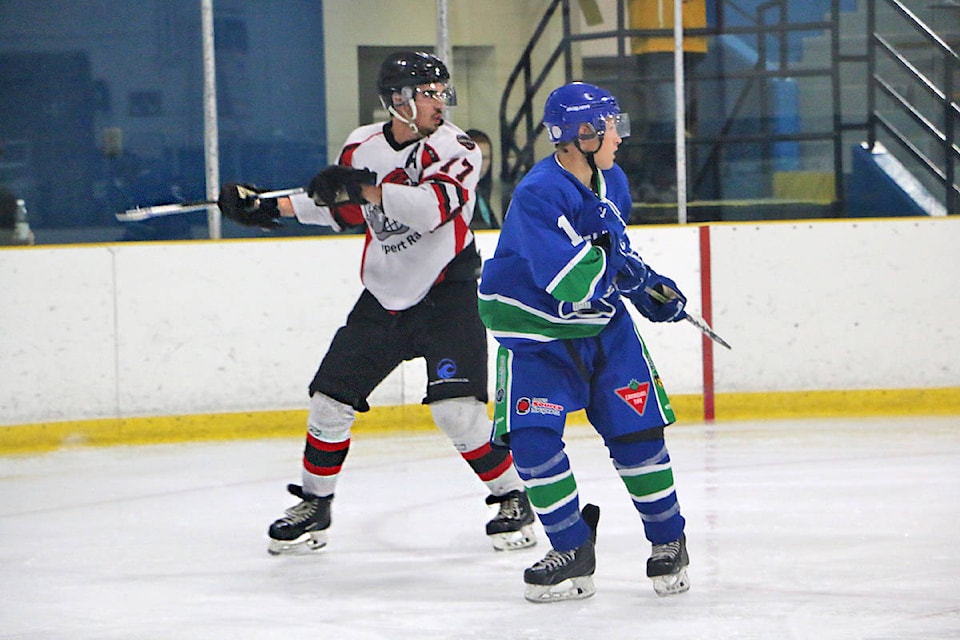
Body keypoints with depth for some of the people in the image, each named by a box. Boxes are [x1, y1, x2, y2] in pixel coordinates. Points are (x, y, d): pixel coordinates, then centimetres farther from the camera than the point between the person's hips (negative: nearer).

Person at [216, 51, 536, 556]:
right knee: (331, 397, 4)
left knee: (456, 408, -17)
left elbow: (434, 206, -33)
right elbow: (344, 211, 19)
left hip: (446, 292, -5)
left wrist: (369, 189, -44)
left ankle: (512, 499, 0)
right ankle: (314, 505, 22)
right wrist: (269, 207, 17)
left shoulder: (454, 147, -14)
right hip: (383, 295, 5)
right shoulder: (362, 146, 1)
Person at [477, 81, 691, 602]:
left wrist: (648, 285, 7)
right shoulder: (538, 194, -26)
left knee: (636, 428, -2)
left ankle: (669, 540, 15)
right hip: (534, 329, -5)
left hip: (603, 324, 5)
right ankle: (573, 551, 2)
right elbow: (571, 281, -33)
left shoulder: (611, 181, 0)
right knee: (532, 439, -14)